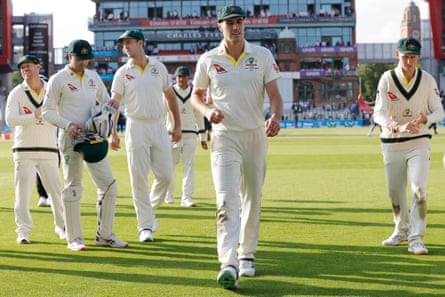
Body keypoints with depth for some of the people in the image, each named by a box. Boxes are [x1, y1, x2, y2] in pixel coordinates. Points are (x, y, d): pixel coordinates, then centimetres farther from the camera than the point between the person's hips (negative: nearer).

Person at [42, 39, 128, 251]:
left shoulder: (93, 77, 14)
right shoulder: (58, 80, -2)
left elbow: (105, 101, 24)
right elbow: (48, 111, -4)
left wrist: (111, 105, -1)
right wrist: (68, 125, -18)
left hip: (94, 138, 5)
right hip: (70, 139, -5)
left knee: (109, 185, 1)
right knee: (73, 188, -1)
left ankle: (104, 235, 11)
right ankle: (74, 239, 6)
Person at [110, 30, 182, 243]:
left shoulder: (159, 68, 7)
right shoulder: (123, 73, 1)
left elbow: (170, 96, 14)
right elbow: (114, 103, -4)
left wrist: (177, 125, 10)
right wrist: (113, 133, -15)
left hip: (159, 127, 2)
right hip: (136, 128, -2)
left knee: (166, 175, -1)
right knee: (139, 179, -3)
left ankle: (151, 208, 26)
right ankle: (145, 226, 3)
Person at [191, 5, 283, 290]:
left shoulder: (262, 55, 1)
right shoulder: (208, 60, 2)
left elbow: (275, 94, -3)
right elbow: (196, 95, 13)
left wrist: (276, 117, -24)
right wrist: (207, 111, -10)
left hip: (256, 136, 2)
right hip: (224, 136, -2)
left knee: (252, 200, 10)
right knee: (227, 200, -15)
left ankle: (247, 255, 28)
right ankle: (228, 264, -25)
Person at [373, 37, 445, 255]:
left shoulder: (427, 80, -4)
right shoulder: (387, 79, -8)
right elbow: (379, 114, -16)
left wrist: (425, 119, -25)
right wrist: (398, 127, -35)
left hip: (419, 143, -1)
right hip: (391, 144, 1)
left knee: (419, 188, -17)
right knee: (394, 191, 11)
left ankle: (416, 239, -13)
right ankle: (402, 230, 34)